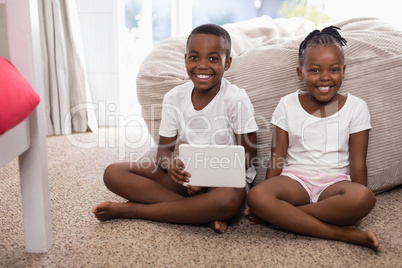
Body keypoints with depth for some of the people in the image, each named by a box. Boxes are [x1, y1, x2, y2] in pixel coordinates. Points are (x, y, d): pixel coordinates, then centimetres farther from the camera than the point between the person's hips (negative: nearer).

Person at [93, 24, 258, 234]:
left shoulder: (236, 100, -12)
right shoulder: (174, 98, -1)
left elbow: (247, 156, -9)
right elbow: (164, 149, 2)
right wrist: (171, 165, -23)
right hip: (188, 178, 4)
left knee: (229, 199, -41)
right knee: (114, 173, -14)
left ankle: (129, 209, -23)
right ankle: (204, 215, -23)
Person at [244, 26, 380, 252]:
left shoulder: (356, 107, 3)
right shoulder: (288, 105, 5)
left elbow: (358, 163, 2)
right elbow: (277, 160, 4)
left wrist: (356, 209, -4)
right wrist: (269, 198, -4)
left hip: (335, 182, 0)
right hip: (295, 179, 1)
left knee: (365, 198, -36)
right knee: (256, 195, -33)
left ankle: (279, 215, -25)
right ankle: (341, 233, -27)